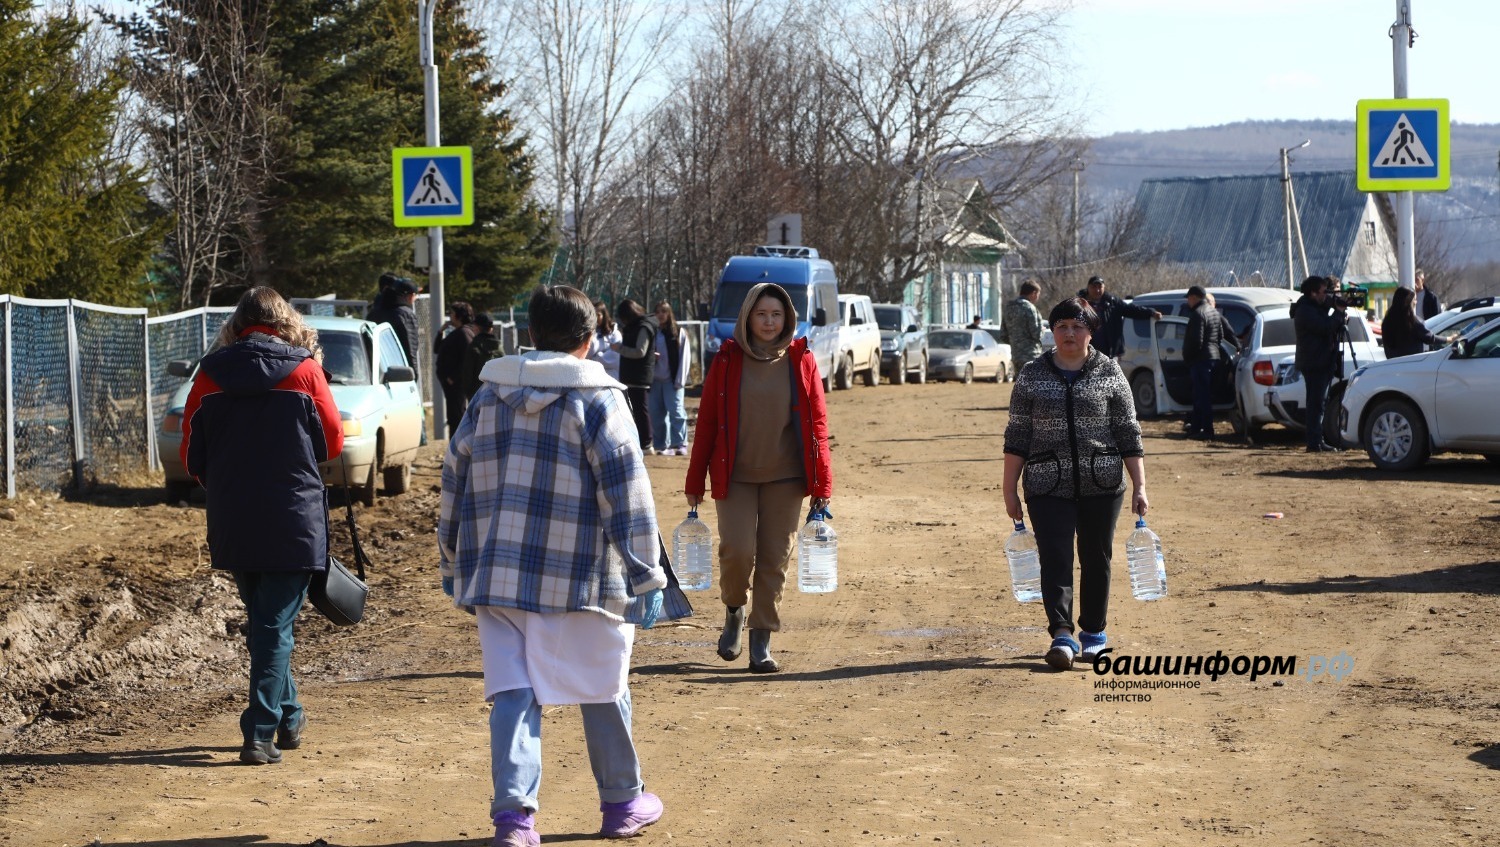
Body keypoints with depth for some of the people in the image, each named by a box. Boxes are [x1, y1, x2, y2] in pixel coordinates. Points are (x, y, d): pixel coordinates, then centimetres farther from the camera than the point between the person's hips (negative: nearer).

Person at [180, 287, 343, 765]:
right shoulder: (304, 370, -6)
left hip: (232, 525, 3)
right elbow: (332, 443, 2)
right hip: (293, 523, -3)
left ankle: (289, 718, 30)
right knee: (276, 626, 1)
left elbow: (192, 459, 3)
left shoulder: (210, 375, 0)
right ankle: (260, 733, -7)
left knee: (263, 622, 19)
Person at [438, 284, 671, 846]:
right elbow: (627, 496, -10)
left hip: (497, 577, 4)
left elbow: (454, 484, 15)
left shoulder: (488, 398, 9)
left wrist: (454, 566, 25)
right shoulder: (596, 400, -6)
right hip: (581, 581, -3)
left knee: (512, 693, 3)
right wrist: (645, 578, -7)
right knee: (603, 693, 11)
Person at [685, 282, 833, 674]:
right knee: (737, 551, -13)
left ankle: (762, 642, 13)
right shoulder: (727, 361, 0)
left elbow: (817, 422, 3)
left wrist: (821, 483, -1)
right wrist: (695, 482, 2)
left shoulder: (801, 362, 2)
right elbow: (706, 422, 3)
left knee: (774, 560, 2)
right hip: (735, 477, -1)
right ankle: (734, 611, 18)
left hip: (785, 479, 1)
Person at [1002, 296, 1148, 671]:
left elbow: (1129, 434, 4)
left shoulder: (1110, 374, 3)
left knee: (1096, 559, 9)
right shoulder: (1032, 377, 5)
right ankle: (1062, 635, -14)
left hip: (1102, 486, 0)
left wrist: (1139, 486, -1)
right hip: (1048, 488, 0)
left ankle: (1094, 632, 23)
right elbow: (1017, 436, 6)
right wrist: (1010, 489, 2)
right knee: (1055, 560, -10)